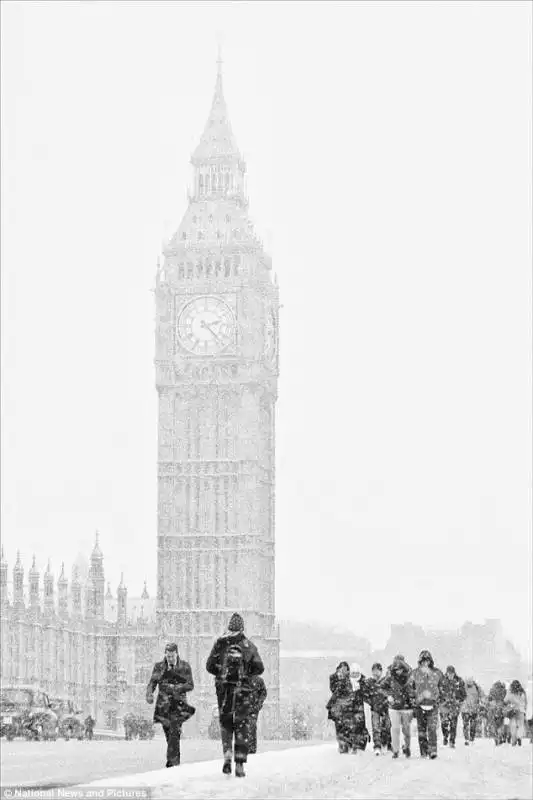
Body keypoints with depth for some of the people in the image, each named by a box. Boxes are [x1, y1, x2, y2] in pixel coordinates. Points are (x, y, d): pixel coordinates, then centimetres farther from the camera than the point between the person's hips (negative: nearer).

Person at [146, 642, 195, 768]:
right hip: (164, 704, 3)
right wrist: (149, 694, -17)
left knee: (174, 732, -17)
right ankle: (176, 760, 18)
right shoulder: (159, 666, 6)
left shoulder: (184, 666, 1)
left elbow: (190, 685, -2)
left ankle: (172, 760, -17)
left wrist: (176, 688, -17)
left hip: (179, 703, -3)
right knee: (169, 734, 6)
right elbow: (152, 683, 4)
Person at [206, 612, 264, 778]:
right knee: (242, 726, 4)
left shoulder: (220, 643, 1)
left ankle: (227, 756, 0)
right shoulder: (249, 646, 0)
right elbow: (259, 668, -1)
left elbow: (209, 666, 0)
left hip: (223, 689, 1)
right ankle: (240, 764, -3)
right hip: (243, 689, -1)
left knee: (225, 723, 16)